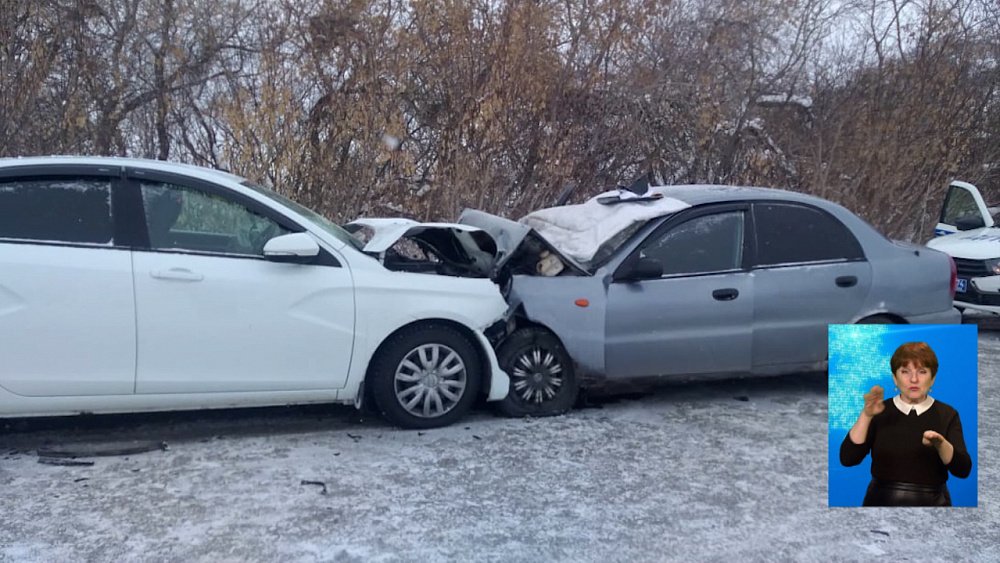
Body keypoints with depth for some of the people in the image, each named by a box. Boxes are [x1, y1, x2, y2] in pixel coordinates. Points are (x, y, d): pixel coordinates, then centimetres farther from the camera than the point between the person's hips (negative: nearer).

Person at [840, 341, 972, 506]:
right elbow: (847, 459, -13)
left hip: (931, 502, 0)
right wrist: (866, 415, -22)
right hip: (882, 501, 0)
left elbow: (963, 470, -11)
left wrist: (940, 443, -28)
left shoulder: (947, 415, -1)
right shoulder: (880, 413, -2)